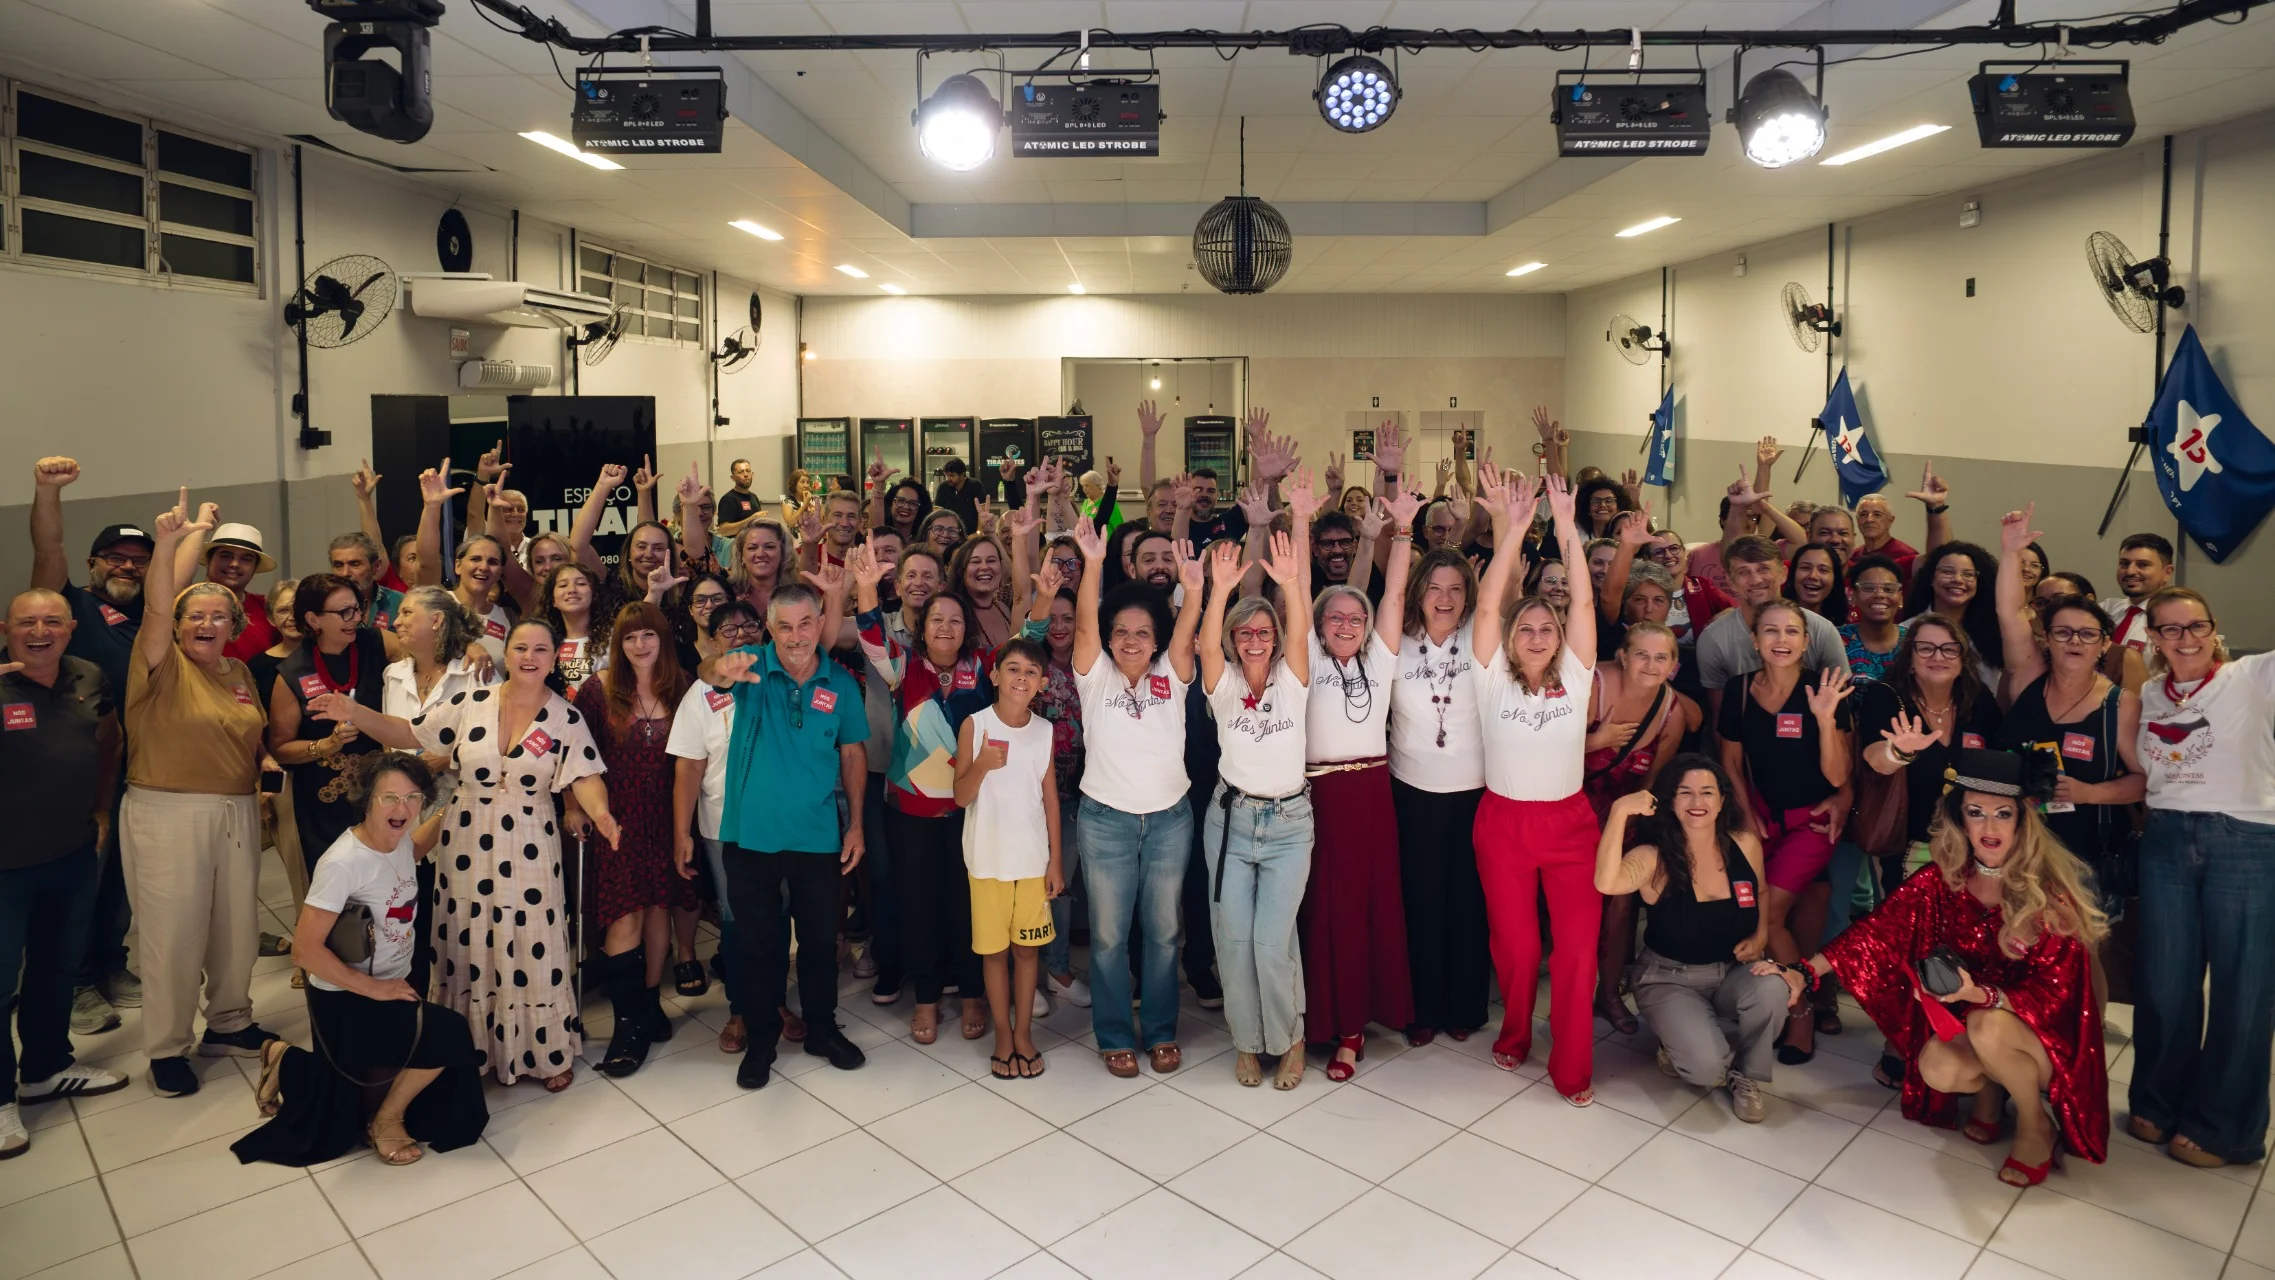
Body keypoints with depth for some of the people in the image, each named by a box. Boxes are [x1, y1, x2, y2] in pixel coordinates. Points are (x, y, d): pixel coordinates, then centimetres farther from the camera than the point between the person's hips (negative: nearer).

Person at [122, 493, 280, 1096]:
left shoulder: (240, 673, 11)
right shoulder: (164, 666, -6)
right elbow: (156, 610, -25)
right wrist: (166, 544, -38)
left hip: (236, 813, 5)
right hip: (166, 815, -5)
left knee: (237, 926, 13)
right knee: (172, 934, 2)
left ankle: (229, 1023, 32)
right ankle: (167, 1048, 17)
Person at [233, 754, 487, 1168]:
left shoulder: (399, 840, -4)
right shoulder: (343, 863, -27)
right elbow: (305, 950, -27)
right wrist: (375, 988, -22)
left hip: (392, 987, 8)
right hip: (347, 1003, -8)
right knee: (450, 1033, -23)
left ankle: (289, 1063, 29)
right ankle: (386, 1120, 3)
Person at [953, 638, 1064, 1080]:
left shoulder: (1045, 729, 1)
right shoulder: (974, 724, -8)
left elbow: (1050, 796, 6)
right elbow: (962, 796, -9)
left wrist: (1056, 859, 4)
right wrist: (981, 766, -29)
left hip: (1034, 857, 2)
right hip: (989, 858, -2)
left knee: (1027, 947, 10)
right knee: (994, 949, 7)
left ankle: (1024, 1033, 24)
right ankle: (1003, 1037, 21)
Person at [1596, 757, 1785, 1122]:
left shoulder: (1745, 844, -7)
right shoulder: (1654, 858, -19)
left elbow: (1761, 895, 15)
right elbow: (1607, 884, -42)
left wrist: (1759, 938, -4)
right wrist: (1620, 811, -45)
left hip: (1732, 972, 4)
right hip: (1670, 979, -3)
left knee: (1771, 988, -31)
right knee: (1707, 1067, -27)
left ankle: (1747, 1076, -2)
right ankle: (1681, 1046, 13)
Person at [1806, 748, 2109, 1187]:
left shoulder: (2049, 890, -19)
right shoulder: (1942, 879, -9)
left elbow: (2053, 990, -20)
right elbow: (1877, 930, -10)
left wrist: (1980, 994, -39)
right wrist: (1805, 972, -21)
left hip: (2046, 1030, -2)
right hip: (1966, 1022, 3)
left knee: (1988, 1028, -34)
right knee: (1938, 1069, -28)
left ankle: (2036, 1127, -5)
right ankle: (1990, 1088, 8)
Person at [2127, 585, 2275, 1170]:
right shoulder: (2147, 694, 10)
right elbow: (2138, 771, 17)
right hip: (2166, 841, 4)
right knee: (2165, 982, 9)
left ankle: (2221, 1126, 21)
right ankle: (2159, 1104, 27)